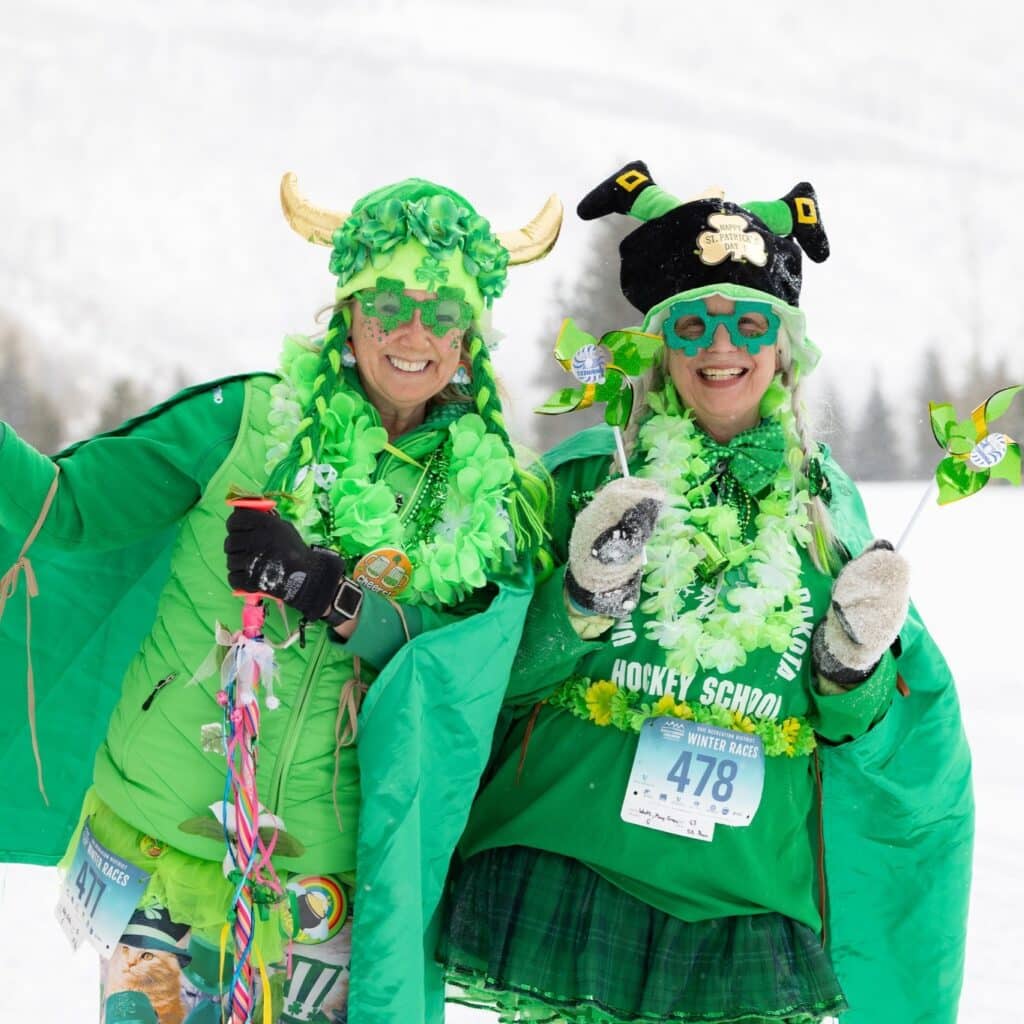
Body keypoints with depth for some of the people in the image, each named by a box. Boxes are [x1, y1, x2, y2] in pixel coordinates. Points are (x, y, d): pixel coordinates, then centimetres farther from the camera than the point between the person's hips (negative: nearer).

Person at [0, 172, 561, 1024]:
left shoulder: (492, 492, 2)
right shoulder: (252, 417, -1)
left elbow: (452, 671, -9)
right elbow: (70, 508, -4)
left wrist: (333, 595, -24)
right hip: (154, 823, -1)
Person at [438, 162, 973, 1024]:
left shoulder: (825, 501, 9)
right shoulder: (588, 474, 2)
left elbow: (850, 729, 14)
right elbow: (497, 676, 0)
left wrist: (856, 662, -7)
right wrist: (584, 599, -16)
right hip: (565, 879, -1)